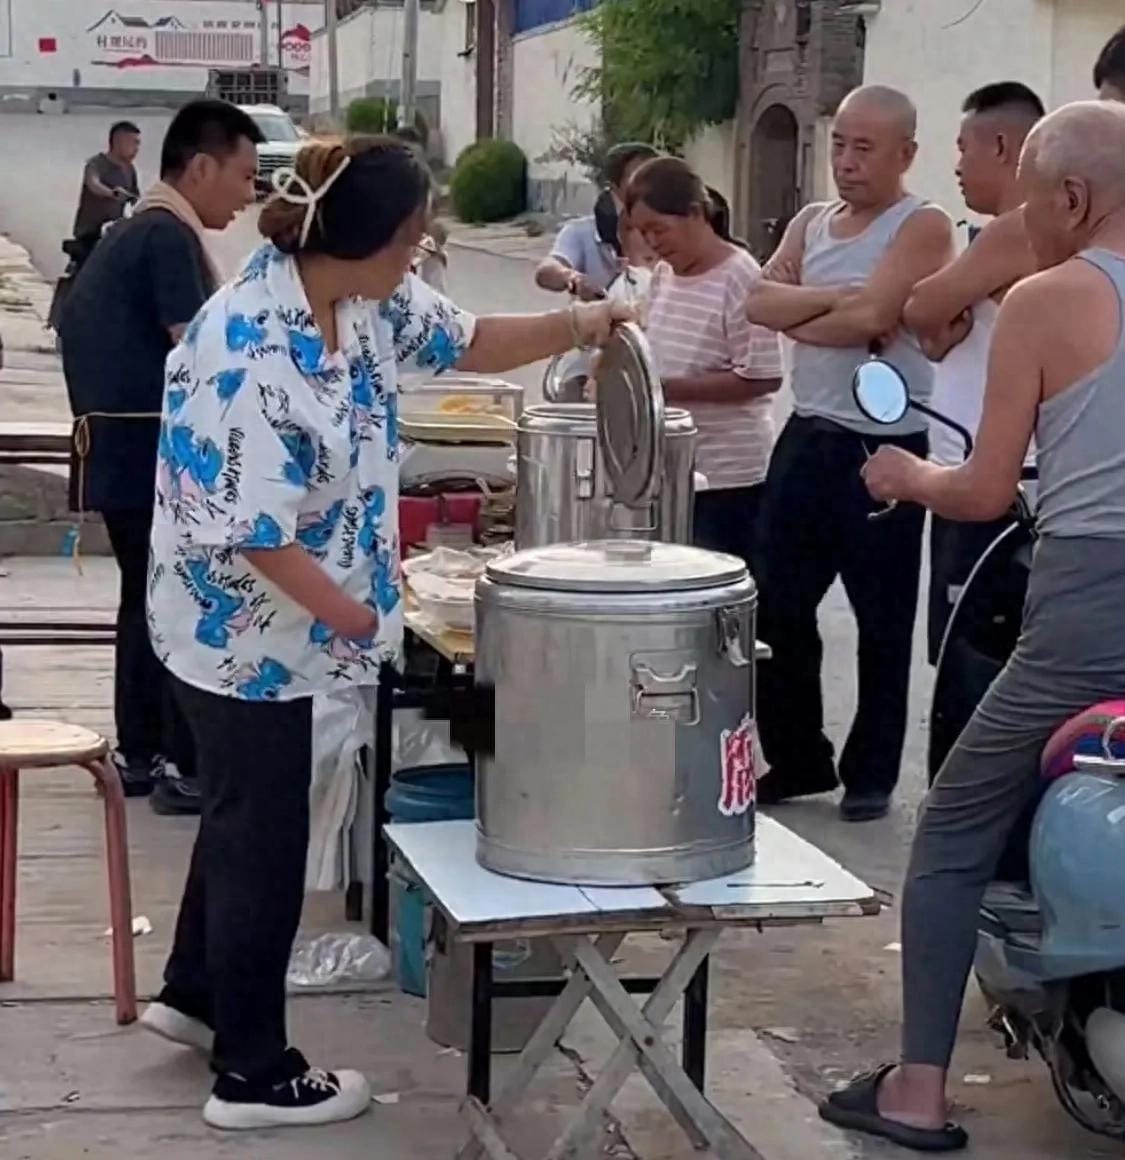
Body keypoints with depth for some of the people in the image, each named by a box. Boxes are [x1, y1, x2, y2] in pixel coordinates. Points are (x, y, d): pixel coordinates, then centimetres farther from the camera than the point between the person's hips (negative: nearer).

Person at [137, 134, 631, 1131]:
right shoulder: (252, 352, -31)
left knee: (246, 812, 23)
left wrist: (572, 327, 0)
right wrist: (344, 610, -18)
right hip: (243, 624, -9)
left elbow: (464, 343, 14)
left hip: (273, 625, 9)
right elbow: (250, 529, -29)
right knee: (263, 832, 2)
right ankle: (253, 1074, 16)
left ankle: (195, 993, 42)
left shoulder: (370, 300, -3)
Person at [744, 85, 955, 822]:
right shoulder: (810, 224, 12)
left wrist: (796, 315, -4)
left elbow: (867, 319, -21)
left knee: (882, 621, 5)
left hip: (882, 449, -7)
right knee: (778, 608, 10)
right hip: (806, 438, 7)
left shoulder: (923, 228, -8)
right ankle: (797, 760, 24)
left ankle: (873, 774, 17)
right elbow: (761, 304, -2)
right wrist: (837, 297, -14)